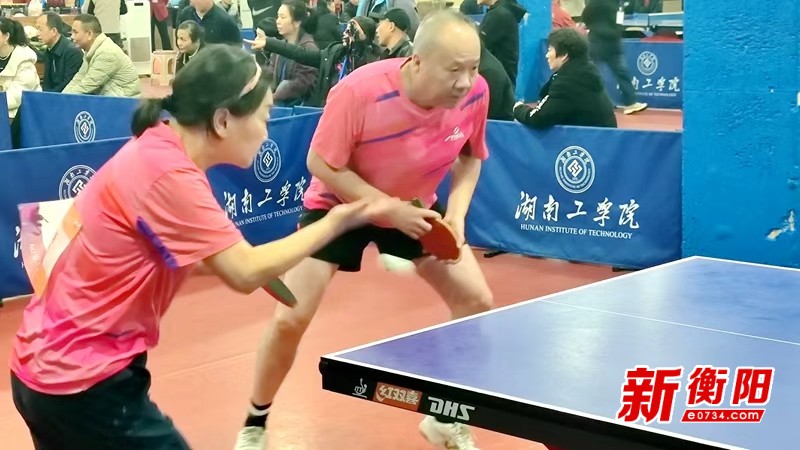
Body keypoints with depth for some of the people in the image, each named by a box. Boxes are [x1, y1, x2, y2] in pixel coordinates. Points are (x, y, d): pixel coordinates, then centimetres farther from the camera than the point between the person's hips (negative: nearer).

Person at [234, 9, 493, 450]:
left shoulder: (475, 92, -22)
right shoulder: (359, 91, -36)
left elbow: (470, 157, -1)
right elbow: (321, 165, -24)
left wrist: (456, 211, -18)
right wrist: (390, 208, -31)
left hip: (417, 209, 4)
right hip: (338, 204, -4)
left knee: (477, 302, -1)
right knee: (290, 319, -10)